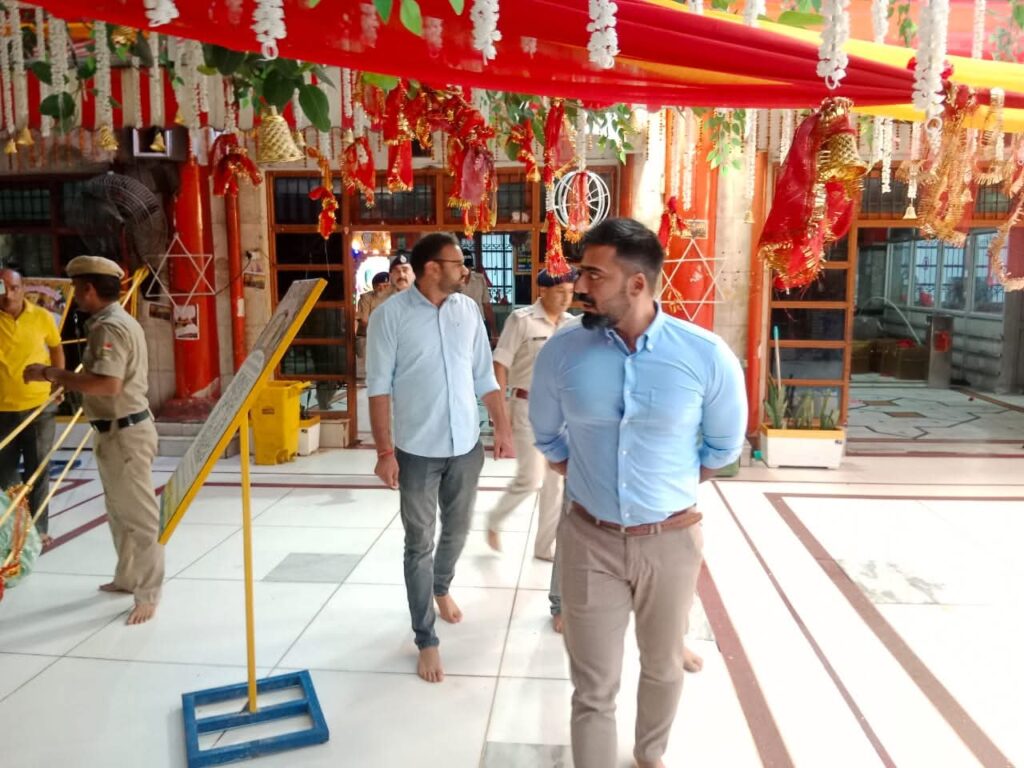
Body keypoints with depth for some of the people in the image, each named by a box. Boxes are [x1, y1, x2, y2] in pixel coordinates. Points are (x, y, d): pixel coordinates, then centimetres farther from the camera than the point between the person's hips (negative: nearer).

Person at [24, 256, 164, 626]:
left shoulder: (109, 327, -20)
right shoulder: (115, 321, 13)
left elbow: (107, 385, -31)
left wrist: (53, 374, -21)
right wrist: (66, 381, 10)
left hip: (125, 432, -11)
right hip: (118, 429, 11)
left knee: (138, 515, -2)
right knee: (119, 511, 21)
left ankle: (148, 594, 7)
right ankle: (127, 577, 36)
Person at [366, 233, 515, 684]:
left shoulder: (468, 310, 2)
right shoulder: (391, 315, -11)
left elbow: (485, 377, 8)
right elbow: (379, 387, -10)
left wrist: (503, 428, 5)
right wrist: (385, 451, -14)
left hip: (467, 445, 5)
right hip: (417, 450, -4)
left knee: (457, 529, 20)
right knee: (420, 544, 5)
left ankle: (441, 588, 50)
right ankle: (426, 640, 18)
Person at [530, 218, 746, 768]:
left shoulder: (707, 355, -14)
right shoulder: (561, 351, -11)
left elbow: (724, 444, 4)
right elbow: (547, 436, 8)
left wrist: (672, 489, 5)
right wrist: (587, 483, 6)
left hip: (671, 539, 1)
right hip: (589, 538, 0)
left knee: (663, 668, 23)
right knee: (594, 687, 8)